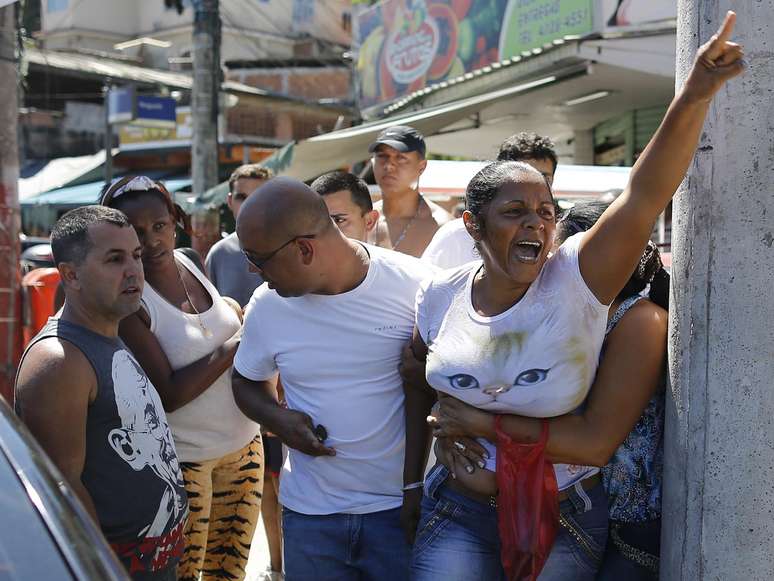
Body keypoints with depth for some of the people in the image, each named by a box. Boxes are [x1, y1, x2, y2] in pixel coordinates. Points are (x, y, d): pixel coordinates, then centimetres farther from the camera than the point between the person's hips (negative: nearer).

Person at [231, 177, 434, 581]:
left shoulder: (412, 284, -14)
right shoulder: (267, 305, -3)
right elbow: (247, 383, 14)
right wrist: (277, 419, -8)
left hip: (403, 506, -2)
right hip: (310, 515, 3)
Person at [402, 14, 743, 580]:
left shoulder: (575, 278, -12)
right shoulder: (441, 294, -4)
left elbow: (644, 197, -26)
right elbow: (418, 378, 13)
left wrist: (693, 99, -37)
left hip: (565, 516, -1)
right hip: (460, 513, 2)